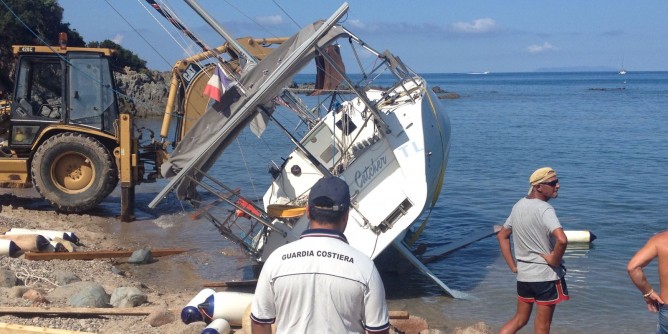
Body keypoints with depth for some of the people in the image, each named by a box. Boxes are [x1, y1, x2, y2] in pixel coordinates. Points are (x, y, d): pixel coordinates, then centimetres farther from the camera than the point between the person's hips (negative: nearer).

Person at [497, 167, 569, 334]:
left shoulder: (519, 206, 5)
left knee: (519, 319, 21)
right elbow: (562, 240, -37)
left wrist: (513, 266, 11)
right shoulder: (545, 210, -20)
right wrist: (554, 260, -18)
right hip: (546, 276, -7)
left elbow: (502, 236, 14)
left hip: (523, 274, 7)